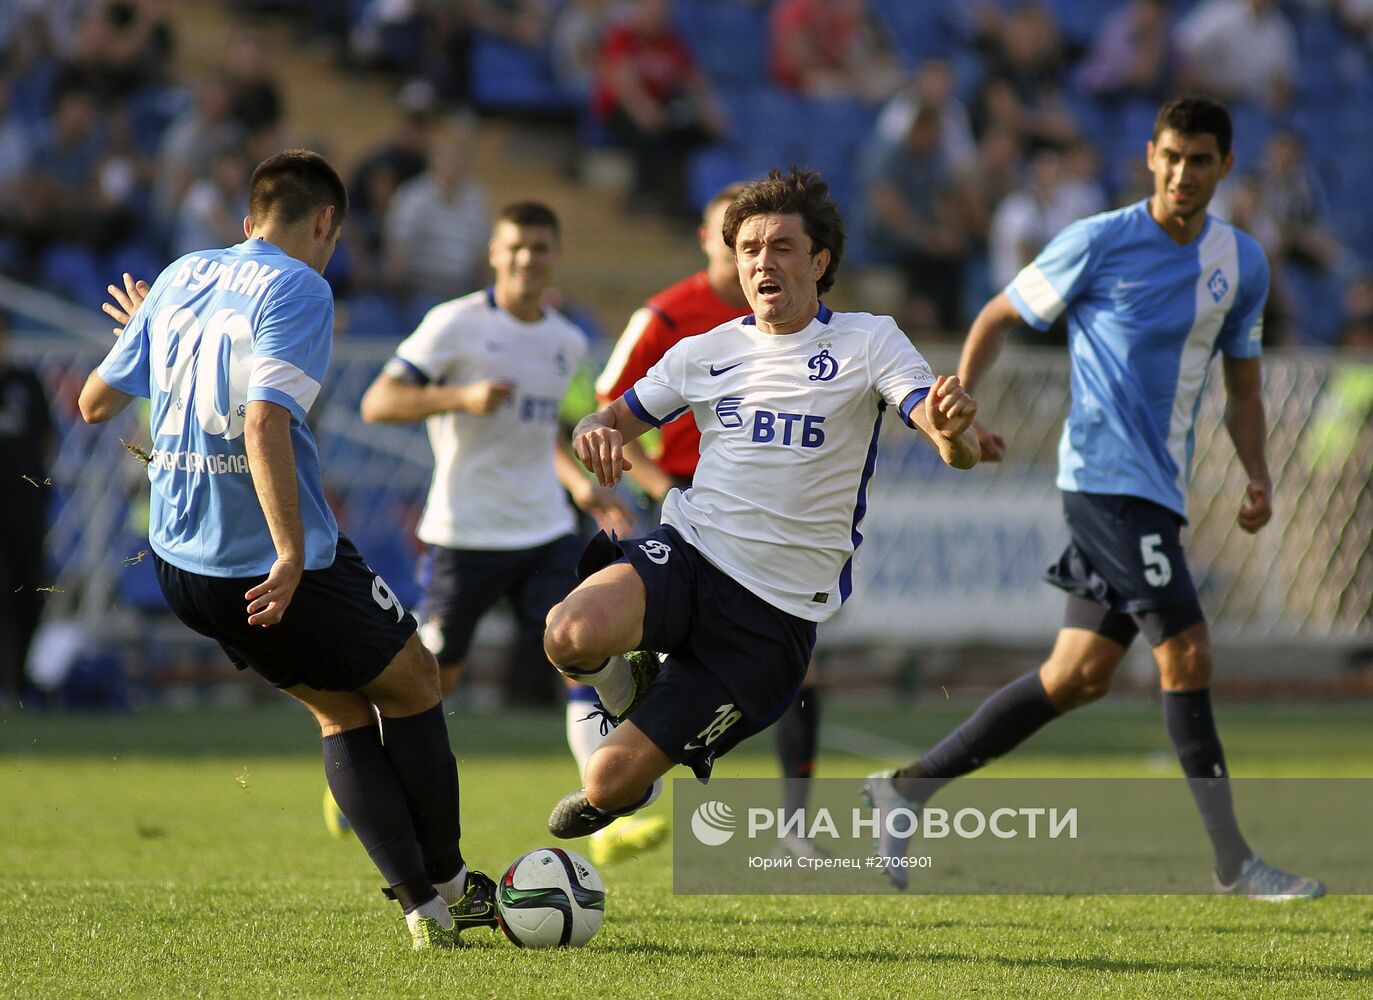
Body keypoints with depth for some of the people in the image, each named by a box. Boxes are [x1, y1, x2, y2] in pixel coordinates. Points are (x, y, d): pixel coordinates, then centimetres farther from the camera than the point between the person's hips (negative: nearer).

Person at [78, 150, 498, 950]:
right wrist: (292, 558, -26)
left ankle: (423, 904, 14)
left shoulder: (179, 278, 9)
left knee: (339, 708, 19)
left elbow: (96, 403, 15)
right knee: (413, 683, 15)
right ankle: (446, 884, 23)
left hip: (180, 566, 7)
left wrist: (140, 333, 35)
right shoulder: (298, 289, -12)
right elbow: (265, 421, -25)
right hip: (271, 566, -7)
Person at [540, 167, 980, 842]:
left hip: (778, 613, -2)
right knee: (572, 636, -35)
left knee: (611, 781, -8)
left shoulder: (868, 342, 1)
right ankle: (630, 682, 3)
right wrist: (595, 434, -7)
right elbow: (612, 421, 19)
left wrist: (951, 426, -36)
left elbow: (958, 453, -10)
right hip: (690, 555, 2)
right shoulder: (705, 353, 12)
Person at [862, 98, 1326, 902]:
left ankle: (909, 788, 17)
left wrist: (1258, 475, 2)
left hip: (1161, 489, 7)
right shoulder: (1099, 243, -7)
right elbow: (1000, 316, 4)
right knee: (1187, 653, -14)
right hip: (1106, 475, -7)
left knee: (1079, 675, 7)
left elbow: (1243, 388, 18)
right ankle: (1234, 863, -9)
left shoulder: (1242, 263, 10)